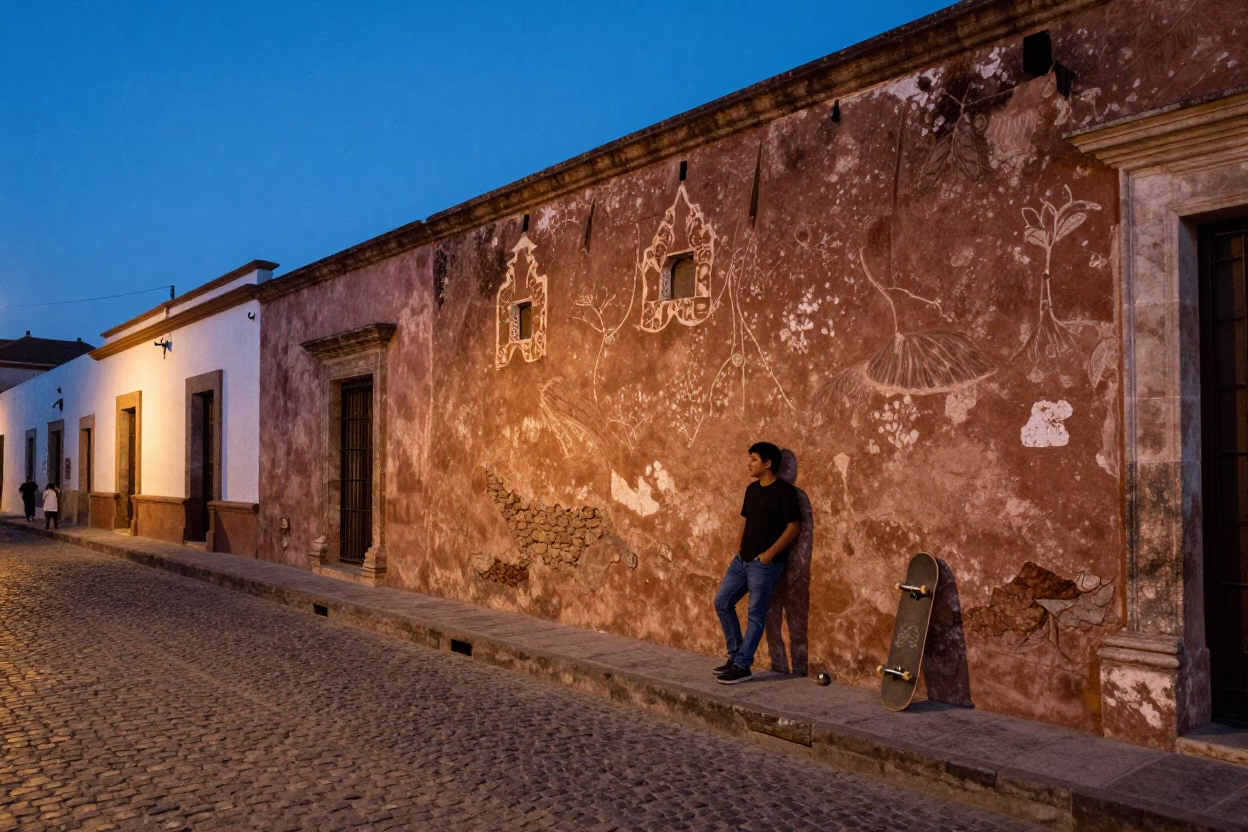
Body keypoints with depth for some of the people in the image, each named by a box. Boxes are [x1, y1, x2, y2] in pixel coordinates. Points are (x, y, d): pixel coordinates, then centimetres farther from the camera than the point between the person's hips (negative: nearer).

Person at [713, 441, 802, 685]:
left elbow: (794, 527, -14)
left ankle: (742, 667, 6)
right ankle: (735, 655, 20)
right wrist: (739, 548, 10)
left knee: (755, 615, -1)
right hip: (742, 560, 9)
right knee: (722, 602, 8)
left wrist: (769, 554, -17)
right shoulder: (752, 489, 12)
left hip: (765, 564, -8)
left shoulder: (784, 491, -12)